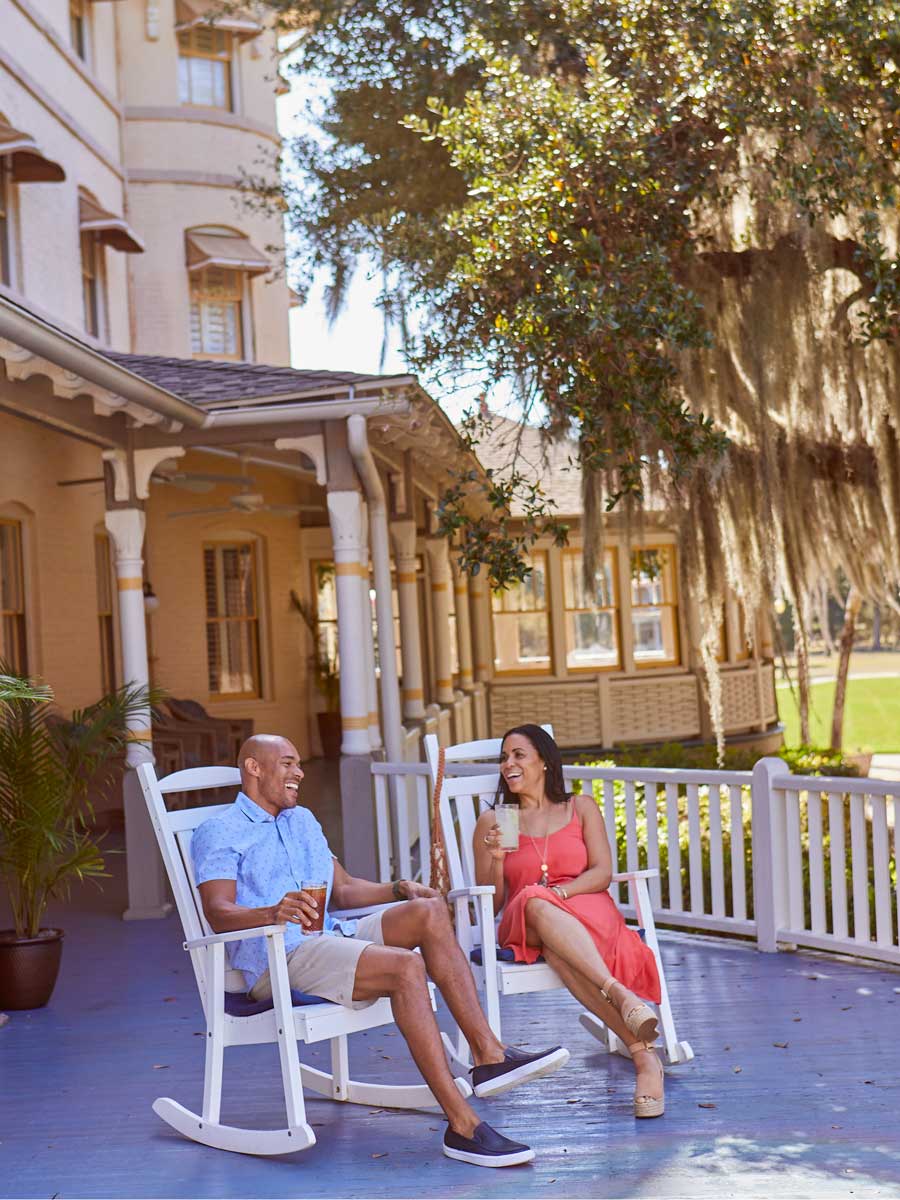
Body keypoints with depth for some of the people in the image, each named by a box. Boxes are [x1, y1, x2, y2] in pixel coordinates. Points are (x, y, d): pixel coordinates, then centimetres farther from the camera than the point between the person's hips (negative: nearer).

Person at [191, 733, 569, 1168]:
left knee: (429, 911, -16)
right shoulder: (218, 833, 0)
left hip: (331, 937, 8)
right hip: (277, 960, -7)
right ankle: (462, 1126, -33)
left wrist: (398, 889, 6)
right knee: (406, 966, -29)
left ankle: (488, 1055, -21)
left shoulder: (302, 821, 26)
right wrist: (274, 912, -34)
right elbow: (218, 914, -14)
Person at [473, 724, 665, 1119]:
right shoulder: (492, 822, 17)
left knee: (557, 949, -40)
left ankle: (642, 1055, -49)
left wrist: (559, 893, -15)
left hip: (588, 915, 0)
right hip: (526, 928, 0)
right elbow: (490, 904, 10)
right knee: (535, 903, -40)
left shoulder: (581, 808, 18)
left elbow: (601, 874, 5)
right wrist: (495, 858, -9)